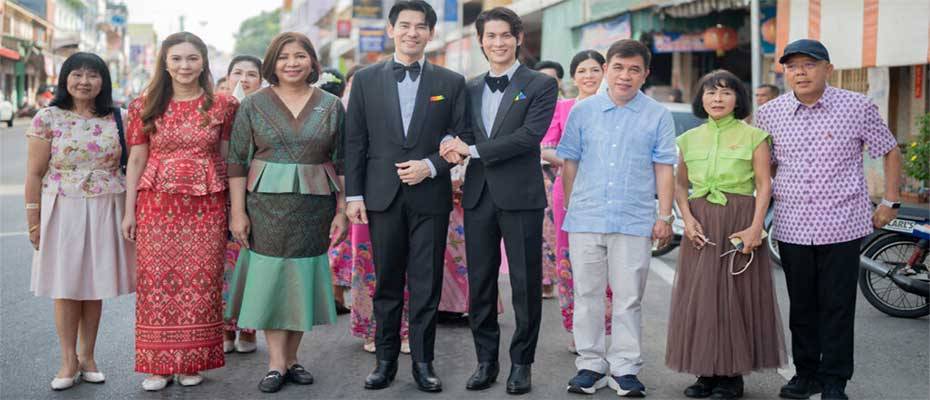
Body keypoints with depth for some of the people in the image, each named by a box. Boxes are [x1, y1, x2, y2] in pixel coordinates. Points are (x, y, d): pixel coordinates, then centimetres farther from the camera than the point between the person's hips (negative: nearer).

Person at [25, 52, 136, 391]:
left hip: (105, 211, 2)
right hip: (63, 210, -2)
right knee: (66, 286, 3)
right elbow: (35, 174, -1)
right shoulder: (48, 118, -1)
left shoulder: (116, 119, 4)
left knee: (95, 285, 8)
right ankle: (69, 361, 14)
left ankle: (88, 356, 22)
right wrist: (34, 219, -4)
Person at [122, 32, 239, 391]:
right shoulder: (145, 106, 5)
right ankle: (159, 363, 12)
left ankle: (193, 361, 15)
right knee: (157, 280, 2)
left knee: (200, 281, 3)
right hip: (157, 205, 1)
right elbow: (136, 160, 7)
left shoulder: (222, 105, 3)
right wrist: (129, 210, 3)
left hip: (206, 207, 0)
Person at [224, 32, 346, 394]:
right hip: (266, 202, -1)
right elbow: (237, 161, 0)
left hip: (315, 205, 1)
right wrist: (237, 211, -5)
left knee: (303, 277, 7)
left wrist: (342, 210, 0)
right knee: (270, 275, 0)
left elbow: (342, 162, 5)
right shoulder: (253, 105, 1)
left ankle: (291, 357, 19)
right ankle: (277, 363, 7)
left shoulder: (331, 106, 4)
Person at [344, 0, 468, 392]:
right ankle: (385, 360, 19)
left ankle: (423, 362, 14)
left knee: (426, 284, 3)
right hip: (383, 195, 1)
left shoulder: (451, 82, 6)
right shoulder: (366, 79, 7)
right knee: (387, 283, 9)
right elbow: (355, 141, 5)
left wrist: (431, 166, -11)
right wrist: (354, 194, -1)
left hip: (430, 196, -1)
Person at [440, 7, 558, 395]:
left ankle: (521, 362, 16)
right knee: (480, 284, 9)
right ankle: (486, 360, 21)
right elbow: (465, 136, 10)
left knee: (526, 284, 3)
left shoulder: (541, 85, -2)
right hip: (479, 195, 4)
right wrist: (456, 144, -15)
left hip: (521, 196, -4)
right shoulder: (471, 88, 14)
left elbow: (530, 135, -14)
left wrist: (473, 149, -14)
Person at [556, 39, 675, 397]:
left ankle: (624, 368, 15)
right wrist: (568, 208, 8)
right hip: (585, 219, 1)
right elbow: (570, 163, 10)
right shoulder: (583, 111, 6)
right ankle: (590, 365, 18)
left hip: (634, 221, -1)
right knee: (587, 294, 7)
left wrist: (664, 216, 1)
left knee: (628, 298, 4)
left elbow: (663, 168, 4)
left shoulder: (658, 116, 3)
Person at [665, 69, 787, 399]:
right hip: (700, 224, 3)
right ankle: (706, 372, 13)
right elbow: (680, 184, 12)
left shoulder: (753, 137, 2)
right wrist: (688, 219, -4)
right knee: (699, 295, 3)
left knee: (736, 294, -1)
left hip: (740, 221, -3)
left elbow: (764, 185, -3)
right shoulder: (689, 139, 11)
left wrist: (755, 227, -14)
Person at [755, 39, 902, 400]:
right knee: (801, 304, 11)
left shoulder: (857, 107, -2)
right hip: (792, 226, 2)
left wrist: (889, 203, 6)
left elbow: (891, 153, 9)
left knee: (837, 306, 2)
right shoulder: (769, 113, 4)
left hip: (842, 225, -2)